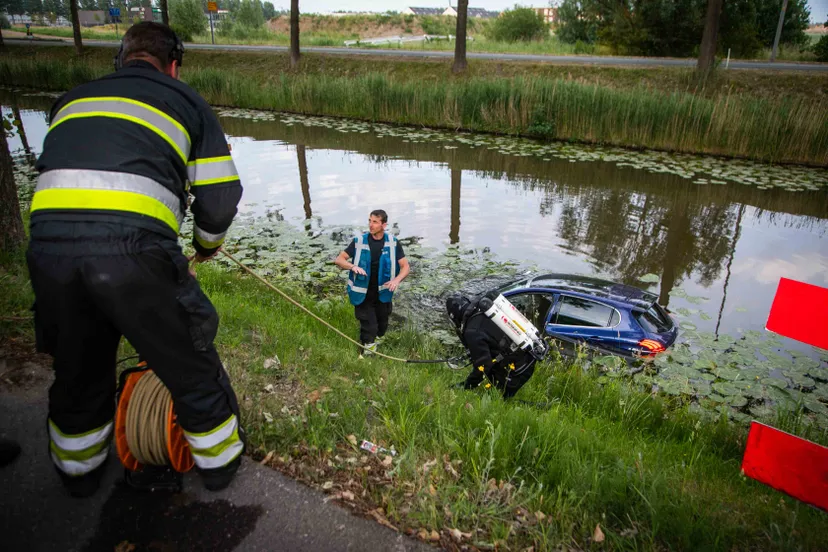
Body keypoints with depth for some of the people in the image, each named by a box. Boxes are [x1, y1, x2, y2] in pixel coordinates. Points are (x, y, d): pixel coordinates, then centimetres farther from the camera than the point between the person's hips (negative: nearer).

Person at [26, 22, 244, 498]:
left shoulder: (71, 98, 27)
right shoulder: (186, 101, 16)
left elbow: (62, 175, 24)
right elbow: (221, 195, 10)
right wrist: (208, 243, 29)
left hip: (48, 242, 4)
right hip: (134, 248, -4)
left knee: (77, 368, 26)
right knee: (189, 363, 17)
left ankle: (79, 470, 49)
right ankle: (219, 461, 37)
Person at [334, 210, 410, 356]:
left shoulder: (393, 243, -8)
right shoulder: (359, 241, -10)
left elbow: (405, 267, -6)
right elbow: (339, 260, -7)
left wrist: (397, 279, -26)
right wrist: (353, 266, -29)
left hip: (383, 294, 2)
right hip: (363, 294, -2)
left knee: (381, 328, 19)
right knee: (369, 329, -1)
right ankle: (367, 350, 24)